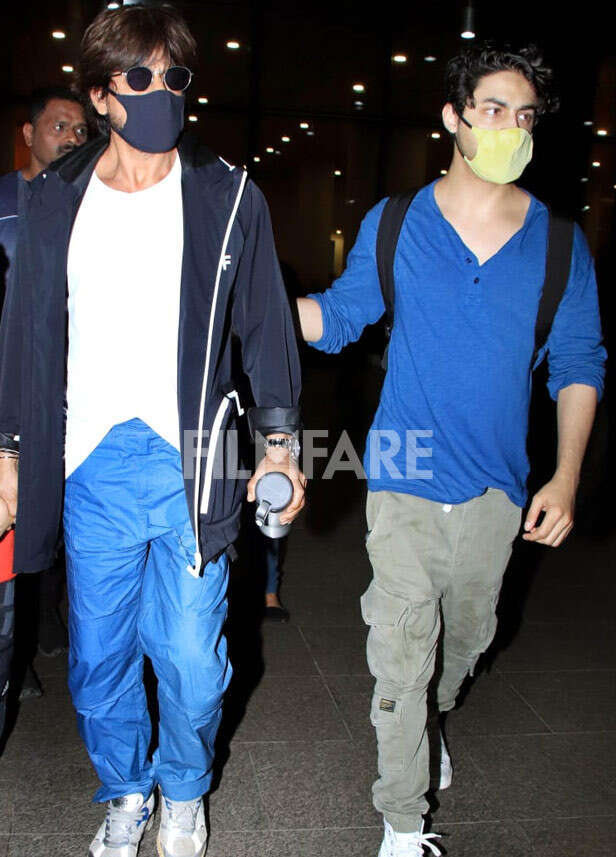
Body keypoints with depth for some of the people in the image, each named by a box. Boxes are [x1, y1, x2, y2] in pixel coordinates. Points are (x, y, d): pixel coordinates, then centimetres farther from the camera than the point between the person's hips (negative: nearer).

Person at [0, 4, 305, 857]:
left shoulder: (229, 197, 1)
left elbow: (267, 327, 6)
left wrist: (279, 441, 2)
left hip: (190, 465, -1)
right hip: (91, 466, 2)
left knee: (190, 658, 0)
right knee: (97, 657, 10)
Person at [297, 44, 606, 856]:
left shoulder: (560, 245, -1)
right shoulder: (394, 225, -3)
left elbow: (578, 364, 4)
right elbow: (336, 317, 6)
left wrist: (565, 477, -5)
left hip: (496, 487, 3)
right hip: (406, 482, -2)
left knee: (468, 635, 22)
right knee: (401, 657, -1)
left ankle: (432, 721, 55)